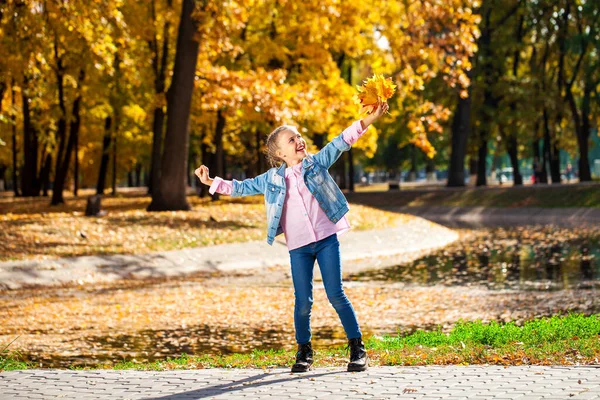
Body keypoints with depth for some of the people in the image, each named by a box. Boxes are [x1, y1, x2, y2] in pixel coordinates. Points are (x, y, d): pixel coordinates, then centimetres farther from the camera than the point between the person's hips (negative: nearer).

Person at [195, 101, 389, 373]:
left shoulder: (316, 162, 6)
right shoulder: (272, 179, 9)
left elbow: (342, 141, -1)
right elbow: (241, 187, 17)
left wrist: (368, 119, -11)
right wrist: (212, 183, 10)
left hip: (327, 238, -1)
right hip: (298, 246, 1)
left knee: (336, 294, -4)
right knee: (303, 301, 0)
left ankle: (357, 348, 6)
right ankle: (304, 351, 19)